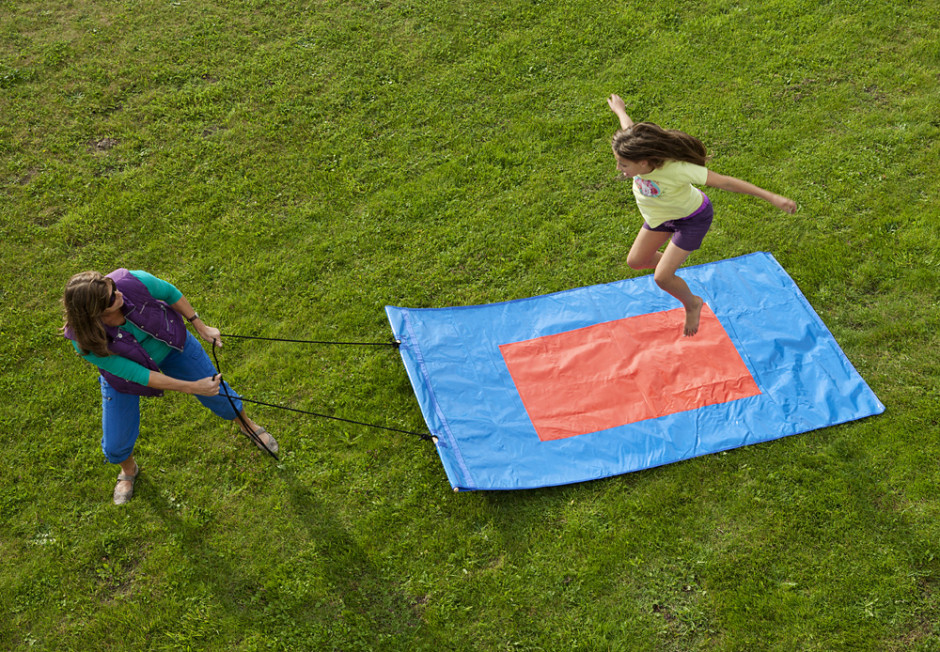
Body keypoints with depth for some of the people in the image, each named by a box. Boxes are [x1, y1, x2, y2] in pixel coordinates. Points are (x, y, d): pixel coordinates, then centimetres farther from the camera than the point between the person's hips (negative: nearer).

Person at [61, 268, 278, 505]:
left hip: (170, 344, 2)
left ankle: (247, 424, 51)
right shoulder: (85, 341, -39)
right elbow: (135, 374, -32)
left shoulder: (132, 282, -39)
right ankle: (128, 470, 44)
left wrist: (200, 326, -11)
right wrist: (191, 387, -32)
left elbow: (170, 292, -14)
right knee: (115, 446, 5)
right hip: (125, 372, -1)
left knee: (217, 393, 16)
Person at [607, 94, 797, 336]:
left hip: (691, 219, -6)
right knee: (635, 261, 14)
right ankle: (670, 262, 46)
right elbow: (628, 125, -3)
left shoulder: (676, 168, -45)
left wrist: (772, 198, -40)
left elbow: (724, 181, -40)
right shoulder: (636, 147, -28)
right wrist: (619, 109, 21)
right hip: (661, 215, 6)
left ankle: (692, 304, 23)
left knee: (661, 278, -8)